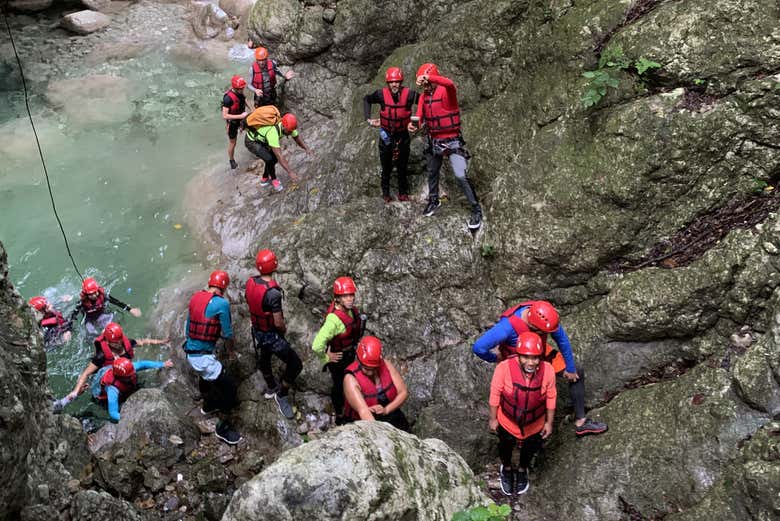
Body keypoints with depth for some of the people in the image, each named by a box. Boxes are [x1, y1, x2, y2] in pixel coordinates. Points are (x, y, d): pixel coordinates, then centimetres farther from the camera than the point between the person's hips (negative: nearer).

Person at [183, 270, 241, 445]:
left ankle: (208, 406, 58)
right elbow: (227, 333, -8)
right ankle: (223, 427, 12)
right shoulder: (222, 303, -16)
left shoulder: (195, 297, 6)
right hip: (204, 357, -8)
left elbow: (188, 327, 15)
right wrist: (230, 350, 11)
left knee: (206, 377, 35)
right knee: (229, 388, 2)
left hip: (190, 352, 8)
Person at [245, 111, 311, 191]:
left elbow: (297, 138, -3)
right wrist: (290, 172, -46)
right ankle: (273, 179, 2)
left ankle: (264, 179, 25)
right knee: (269, 159, -23)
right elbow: (279, 156, -44)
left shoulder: (288, 126, -20)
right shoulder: (273, 132, -42)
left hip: (262, 139, 8)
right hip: (251, 141, -8)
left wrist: (307, 148, -21)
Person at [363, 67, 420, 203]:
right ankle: (385, 193, 27)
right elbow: (367, 99, 5)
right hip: (386, 135, 0)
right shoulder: (381, 94, -15)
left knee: (402, 167, 12)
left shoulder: (409, 94, -18)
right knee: (386, 168, 11)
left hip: (402, 135, 0)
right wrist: (368, 118, -3)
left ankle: (403, 192, 27)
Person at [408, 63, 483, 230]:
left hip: (452, 141, -7)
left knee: (461, 176, -15)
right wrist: (413, 124, -27)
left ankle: (476, 210, -5)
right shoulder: (424, 96, 2)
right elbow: (420, 116, -6)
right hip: (434, 142, 7)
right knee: (432, 173, 23)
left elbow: (449, 84, -43)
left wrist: (428, 78, -48)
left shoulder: (446, 91, -18)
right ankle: (433, 201, 47)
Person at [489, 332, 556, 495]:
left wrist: (549, 422, 0)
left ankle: (522, 470, 64)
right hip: (507, 422, -1)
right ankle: (506, 469, 63)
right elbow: (495, 393, -18)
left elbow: (550, 397, -11)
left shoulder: (548, 371, -30)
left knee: (529, 450, 30)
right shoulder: (504, 368, -36)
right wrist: (493, 419, -7)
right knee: (506, 447, 29)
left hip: (535, 425, 1)